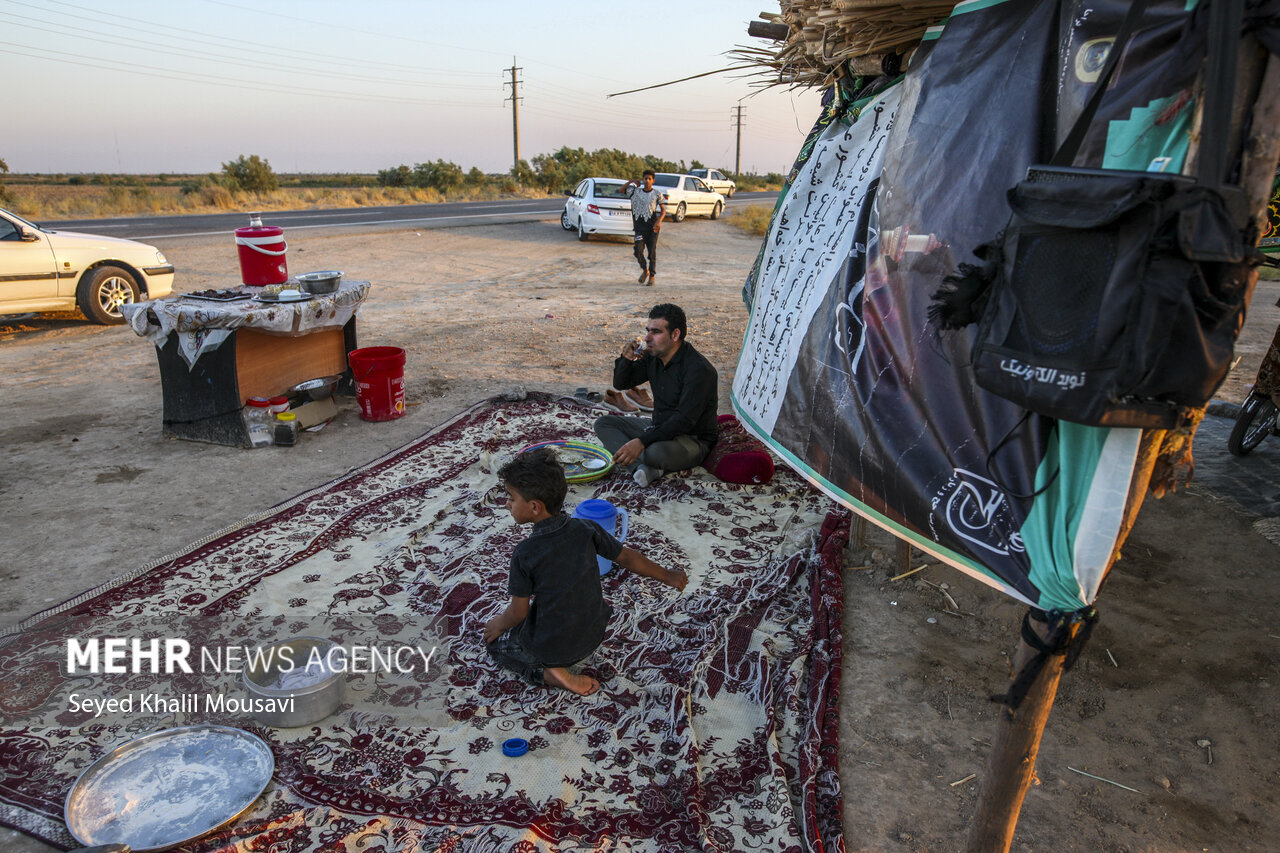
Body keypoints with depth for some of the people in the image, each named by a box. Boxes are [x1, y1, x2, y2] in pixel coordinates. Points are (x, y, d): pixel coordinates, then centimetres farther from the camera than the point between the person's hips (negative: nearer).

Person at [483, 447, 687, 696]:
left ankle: (548, 671, -2)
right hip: (593, 636, 6)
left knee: (497, 643, 22)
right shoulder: (586, 529, -15)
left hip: (549, 647, -6)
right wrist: (668, 576, 13)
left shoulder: (525, 554, -26)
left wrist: (498, 624, 9)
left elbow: (518, 613, -15)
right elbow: (628, 558, -3)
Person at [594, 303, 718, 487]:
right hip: (659, 428, 9)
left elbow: (684, 421, -29)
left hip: (693, 440, -9)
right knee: (603, 423, -1)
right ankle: (645, 466, -22)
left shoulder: (698, 369, -23)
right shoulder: (653, 357, 1)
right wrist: (626, 359, -10)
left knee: (656, 451, -42)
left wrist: (641, 441, -35)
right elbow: (620, 384, 13)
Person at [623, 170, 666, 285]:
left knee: (652, 253, -1)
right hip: (640, 227, 1)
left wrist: (659, 221, -15)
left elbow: (663, 210, 2)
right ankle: (645, 270, 15)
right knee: (638, 251, -11)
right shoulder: (636, 191, 7)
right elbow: (622, 189, 13)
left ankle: (651, 277, 11)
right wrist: (632, 181, 2)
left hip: (653, 228, -1)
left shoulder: (657, 193, 2)